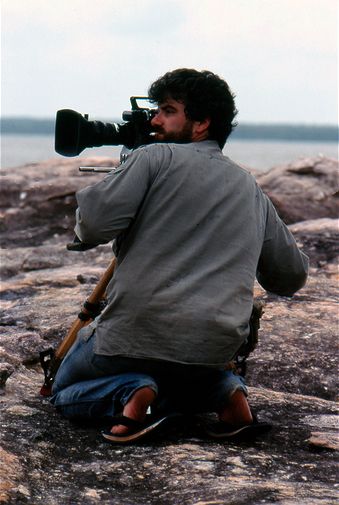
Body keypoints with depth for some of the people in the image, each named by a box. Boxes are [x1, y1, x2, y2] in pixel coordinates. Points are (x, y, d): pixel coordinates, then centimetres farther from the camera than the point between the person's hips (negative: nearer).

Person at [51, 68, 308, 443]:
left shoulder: (157, 158, -2)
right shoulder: (251, 189, 13)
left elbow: (93, 225, -13)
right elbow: (292, 277, 18)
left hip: (137, 332, -5)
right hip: (216, 348, 5)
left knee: (65, 391, 21)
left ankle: (130, 394, -11)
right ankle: (223, 391, 4)